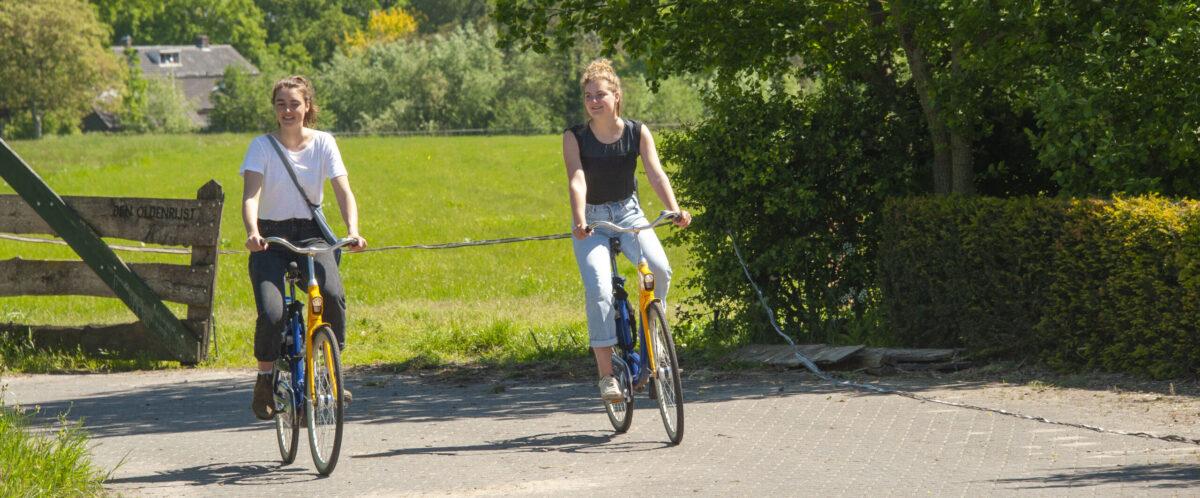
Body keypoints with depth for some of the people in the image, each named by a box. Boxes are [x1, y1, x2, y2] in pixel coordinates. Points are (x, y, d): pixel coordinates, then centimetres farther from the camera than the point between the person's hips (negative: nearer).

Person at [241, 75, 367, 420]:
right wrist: (252, 233, -37)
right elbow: (250, 195, -17)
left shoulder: (323, 143, 1)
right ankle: (265, 379, 4)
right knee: (271, 314, -23)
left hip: (311, 235, 1)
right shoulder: (262, 146, -3)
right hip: (271, 238, -1)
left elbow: (343, 191, -9)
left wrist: (353, 231, -27)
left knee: (332, 294, -29)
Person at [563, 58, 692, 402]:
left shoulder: (637, 133, -4)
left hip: (628, 214, 2)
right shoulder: (575, 137, -8)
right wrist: (579, 220, -38)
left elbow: (656, 174, -14)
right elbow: (577, 180, -20)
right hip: (592, 221, -1)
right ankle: (606, 374, -18)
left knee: (659, 268, -26)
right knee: (598, 289, -23)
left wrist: (675, 210, -30)